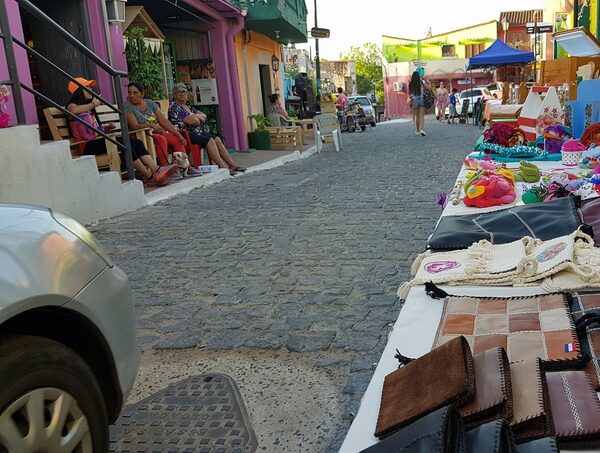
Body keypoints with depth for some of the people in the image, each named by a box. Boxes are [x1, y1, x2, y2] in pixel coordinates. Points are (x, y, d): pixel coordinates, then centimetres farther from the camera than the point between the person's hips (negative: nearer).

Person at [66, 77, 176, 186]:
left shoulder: (89, 108, 29)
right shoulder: (72, 104, 2)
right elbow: (74, 110, -26)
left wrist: (105, 128, 10)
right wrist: (93, 104, -11)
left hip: (98, 140, 9)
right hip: (88, 145, -9)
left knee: (136, 142, -10)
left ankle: (157, 170, -26)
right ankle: (149, 177, -26)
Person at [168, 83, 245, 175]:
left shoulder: (188, 106, 22)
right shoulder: (174, 107, -5)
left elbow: (204, 116, 14)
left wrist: (195, 117, -5)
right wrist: (198, 116, 3)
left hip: (197, 133, 9)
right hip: (186, 135, -9)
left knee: (217, 140, -7)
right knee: (209, 141, -25)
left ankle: (232, 164, -10)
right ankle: (223, 167, -28)